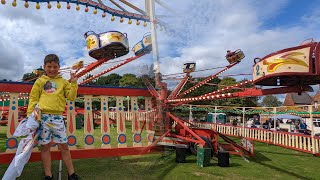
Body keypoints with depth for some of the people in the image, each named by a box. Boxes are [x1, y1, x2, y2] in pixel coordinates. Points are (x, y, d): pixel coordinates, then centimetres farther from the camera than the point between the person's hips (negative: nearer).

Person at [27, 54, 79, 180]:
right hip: (43, 116, 0)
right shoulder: (40, 81, 9)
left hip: (57, 117, 0)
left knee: (64, 146, 5)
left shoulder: (63, 82, 11)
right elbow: (33, 99, 7)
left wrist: (73, 83, -4)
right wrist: (30, 115, 0)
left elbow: (71, 97, 5)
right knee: (45, 146, 7)